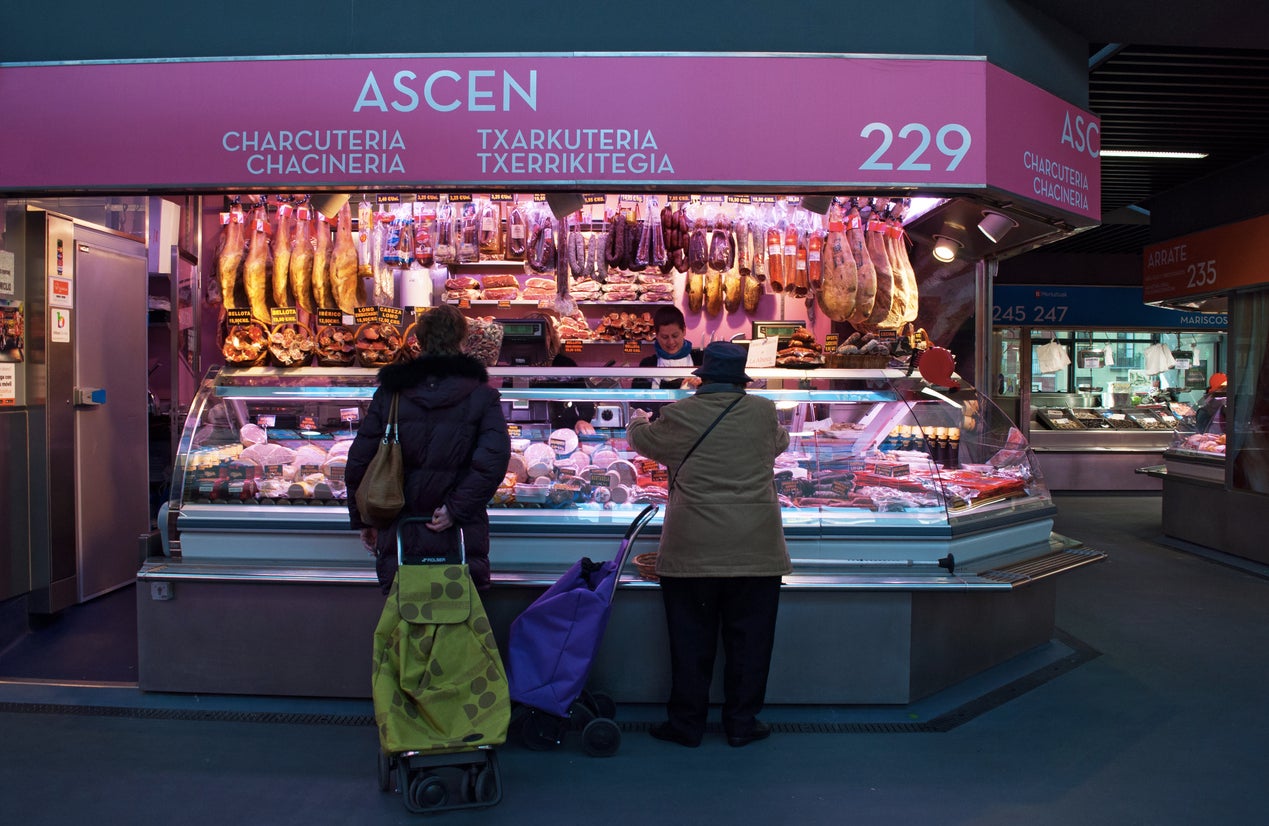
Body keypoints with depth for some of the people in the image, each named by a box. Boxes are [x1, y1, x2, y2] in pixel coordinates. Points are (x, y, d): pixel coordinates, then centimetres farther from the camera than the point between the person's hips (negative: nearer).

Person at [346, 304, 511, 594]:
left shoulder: (389, 393, 3)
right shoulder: (481, 395, -2)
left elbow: (358, 460, 4)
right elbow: (494, 458, -17)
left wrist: (363, 520, 14)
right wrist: (456, 507, -12)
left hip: (399, 538, 2)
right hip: (460, 537, -1)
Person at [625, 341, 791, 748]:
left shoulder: (679, 415, -5)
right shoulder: (763, 411, 0)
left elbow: (641, 440, 14)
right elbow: (781, 442, 21)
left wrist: (638, 421, 37)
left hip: (691, 550, -1)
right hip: (756, 550, 1)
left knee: (690, 641, 10)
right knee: (748, 639, 13)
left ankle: (686, 723, 21)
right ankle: (742, 722, 23)